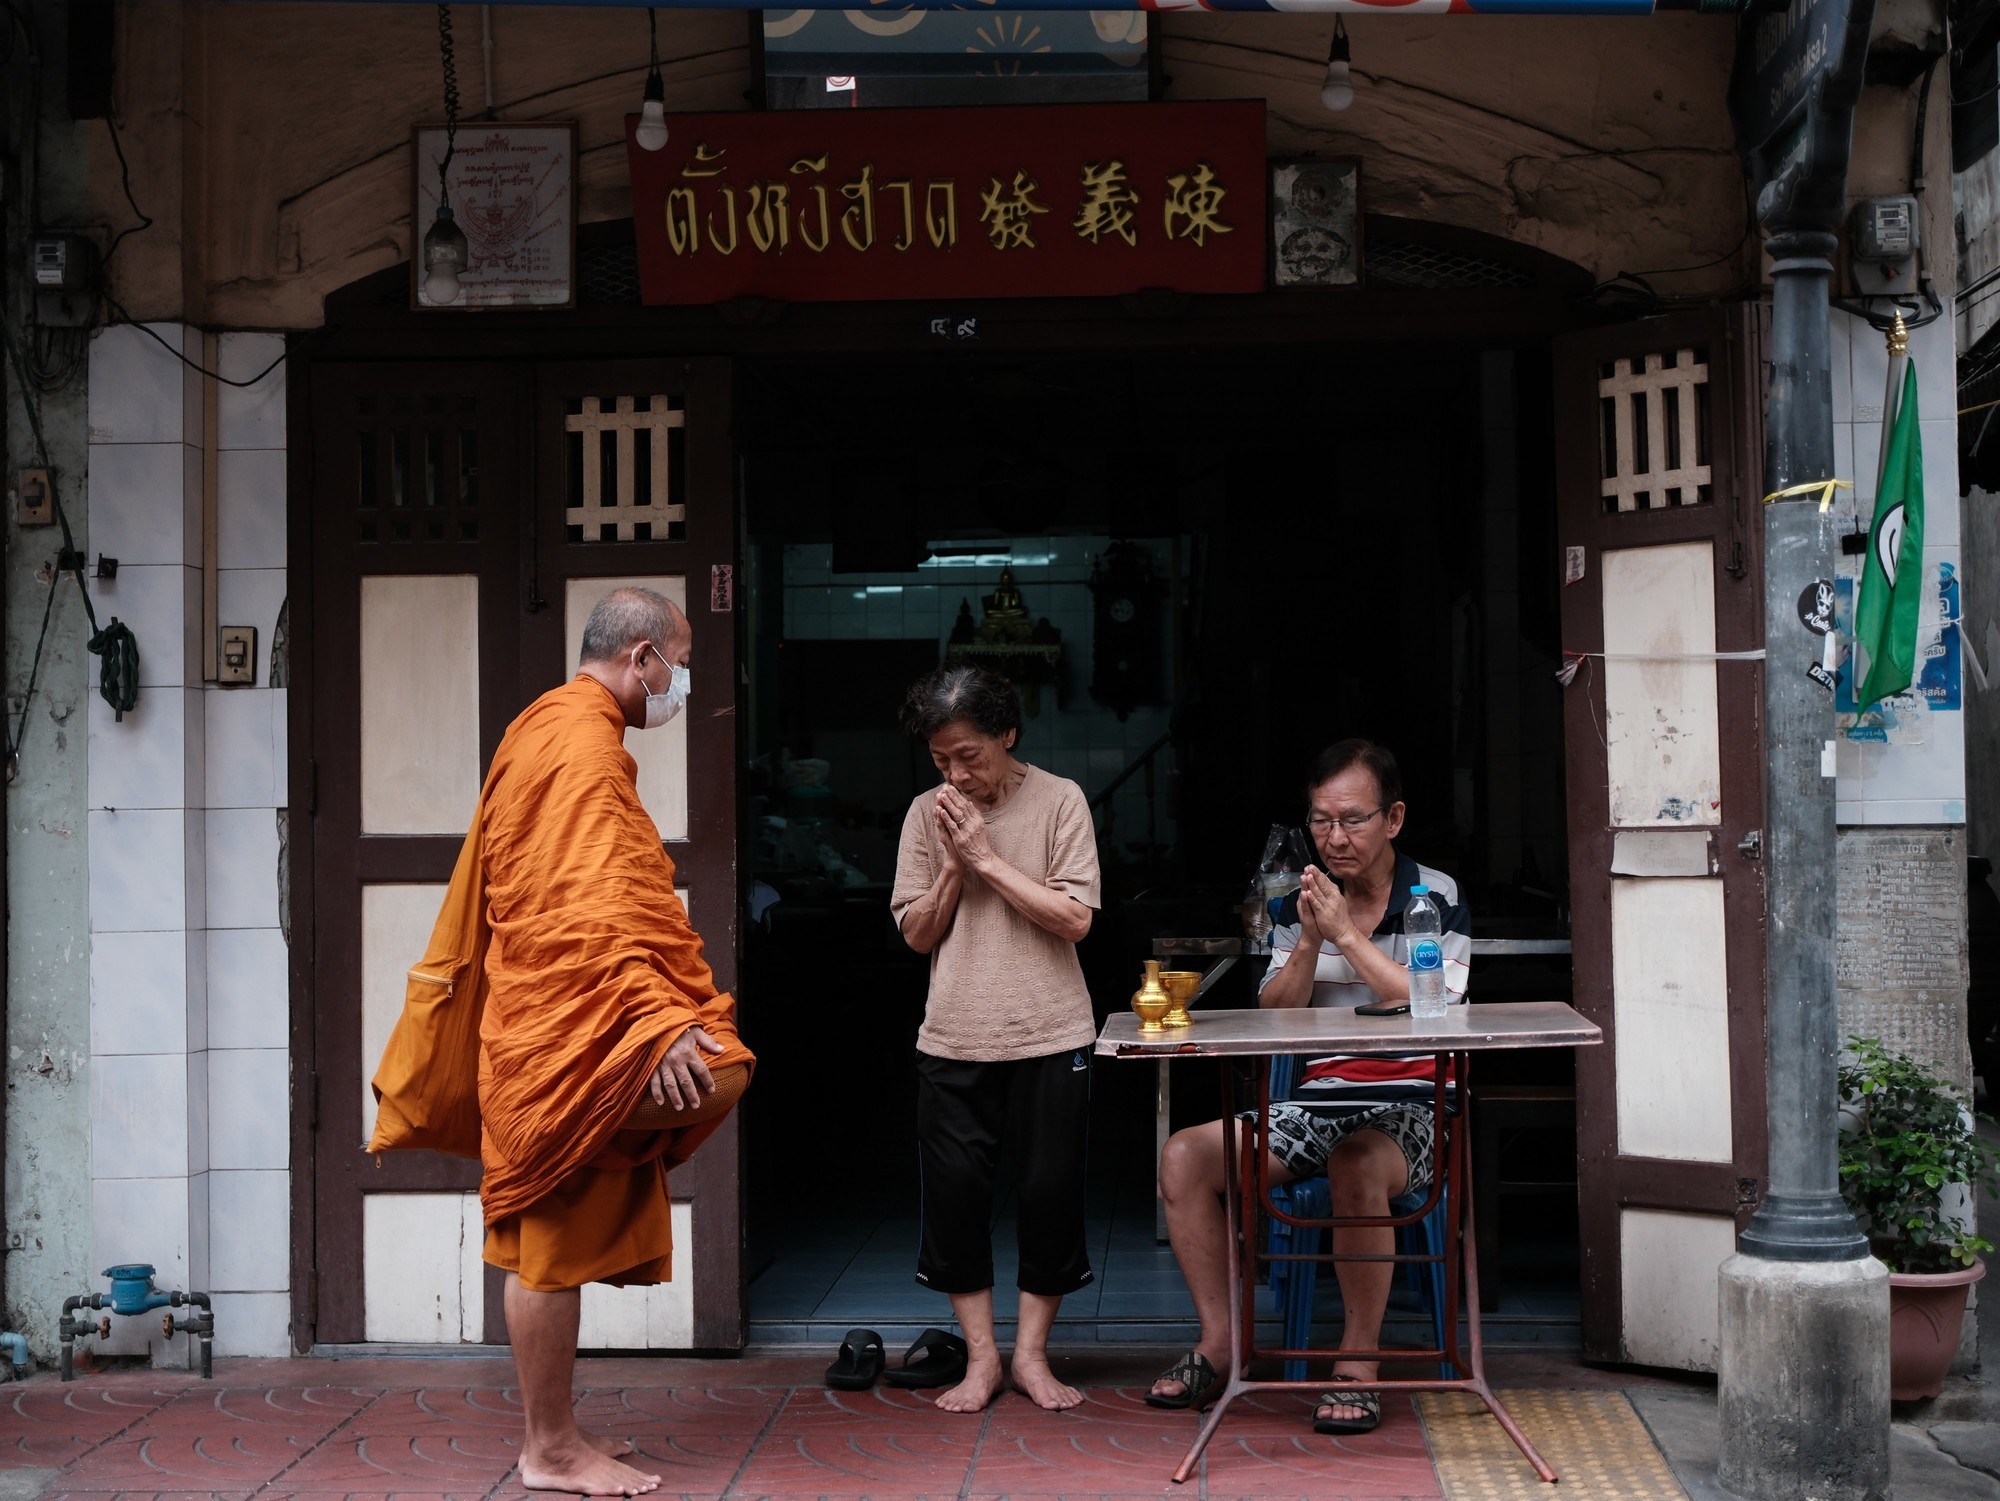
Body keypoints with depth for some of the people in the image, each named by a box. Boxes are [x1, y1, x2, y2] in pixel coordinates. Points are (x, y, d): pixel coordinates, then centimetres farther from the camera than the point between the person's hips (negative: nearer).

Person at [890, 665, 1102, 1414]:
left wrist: (989, 859, -13)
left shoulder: (1060, 802, -3)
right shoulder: (927, 814, 4)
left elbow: (1074, 919, -11)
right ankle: (981, 1356, 16)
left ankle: (1030, 1352, 18)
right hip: (953, 1040, 2)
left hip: (1048, 1036, -2)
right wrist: (953, 868, -11)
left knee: (1049, 1192, 3)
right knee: (954, 1192, 3)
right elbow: (918, 933, 5)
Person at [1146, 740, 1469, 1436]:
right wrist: (1308, 944, -12)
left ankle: (1358, 1361, -21)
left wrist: (1347, 936, -16)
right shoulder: (1299, 905, 9)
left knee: (1355, 1165, -38)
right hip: (1320, 1101, 5)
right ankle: (1220, 1339, -2)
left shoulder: (1437, 898, -1)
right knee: (1184, 1155, -13)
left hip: (1410, 1106, -5)